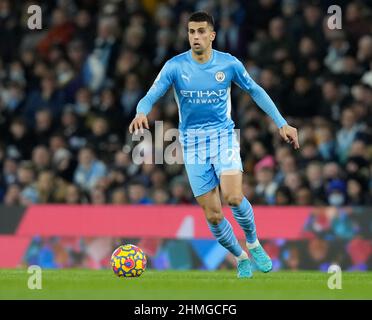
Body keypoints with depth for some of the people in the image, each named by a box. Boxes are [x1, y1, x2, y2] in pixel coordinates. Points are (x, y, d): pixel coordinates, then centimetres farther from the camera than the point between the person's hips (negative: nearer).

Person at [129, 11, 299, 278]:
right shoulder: (175, 66, -8)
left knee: (233, 197, -25)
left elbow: (255, 91, 9)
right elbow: (150, 97, -15)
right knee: (213, 216, -1)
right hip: (193, 143, 1)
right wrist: (141, 113, -39)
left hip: (224, 135, -1)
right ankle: (240, 258, 24)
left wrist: (281, 123, 7)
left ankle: (253, 244, 3)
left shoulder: (229, 64, -4)